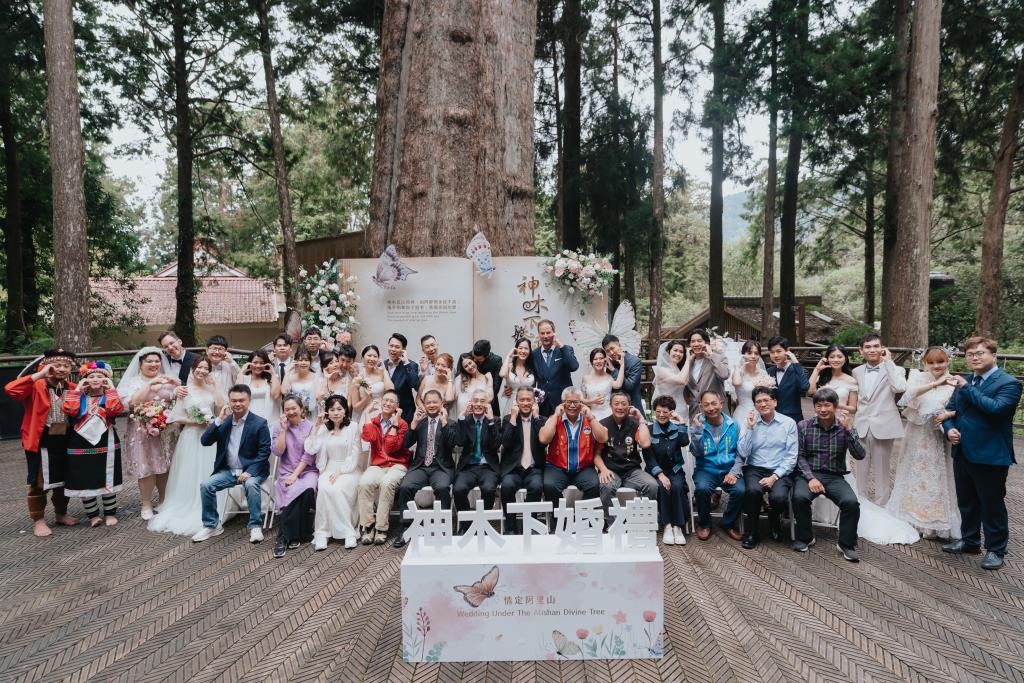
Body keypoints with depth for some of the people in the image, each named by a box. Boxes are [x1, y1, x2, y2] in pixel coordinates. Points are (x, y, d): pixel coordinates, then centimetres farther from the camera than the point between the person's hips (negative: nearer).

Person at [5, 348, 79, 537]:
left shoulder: (73, 388, 4)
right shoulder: (36, 387, -12)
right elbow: (11, 389, -30)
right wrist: (40, 375, -30)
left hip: (64, 442, 5)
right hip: (41, 443, -5)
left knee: (64, 480, 17)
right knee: (38, 483, 6)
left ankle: (61, 514, 35)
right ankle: (38, 521, 19)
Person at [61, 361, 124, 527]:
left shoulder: (110, 396, 4)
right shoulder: (79, 396, 8)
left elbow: (116, 409, -19)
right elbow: (68, 409, -13)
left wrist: (111, 388, -13)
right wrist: (77, 389, -8)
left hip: (105, 444, -2)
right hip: (80, 445, 2)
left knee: (107, 480, 6)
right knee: (84, 481, 5)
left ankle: (110, 513, 19)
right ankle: (93, 515, 18)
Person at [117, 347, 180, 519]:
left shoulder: (167, 380, 10)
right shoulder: (133, 382, 1)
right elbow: (133, 403, -15)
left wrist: (177, 384, -12)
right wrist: (149, 384, -20)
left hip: (166, 430, 3)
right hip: (142, 432, -3)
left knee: (165, 467, 7)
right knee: (146, 468, -2)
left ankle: (163, 500, 24)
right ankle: (146, 504, 13)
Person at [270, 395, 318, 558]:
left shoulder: (311, 427, 2)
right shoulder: (279, 427, 7)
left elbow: (309, 455, -4)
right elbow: (277, 451, -4)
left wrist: (296, 474, -14)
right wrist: (283, 429, -9)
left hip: (307, 470, 0)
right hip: (287, 472, 1)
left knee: (308, 490, -33)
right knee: (295, 492, -33)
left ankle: (285, 537, -20)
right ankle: (293, 535, -23)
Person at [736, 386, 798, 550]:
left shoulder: (789, 423, 2)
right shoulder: (750, 422, 6)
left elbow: (791, 457, -1)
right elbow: (743, 453, -2)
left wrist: (775, 477, -13)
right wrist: (750, 428, -9)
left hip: (780, 471, 0)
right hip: (755, 469, 1)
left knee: (779, 497, -31)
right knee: (753, 490, -33)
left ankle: (774, 522, 7)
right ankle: (752, 530, -8)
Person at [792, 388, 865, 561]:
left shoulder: (845, 428, 3)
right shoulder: (803, 426, 2)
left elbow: (859, 455, -9)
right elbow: (800, 456, 0)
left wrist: (848, 429, -19)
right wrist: (810, 478, -15)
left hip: (835, 477, 1)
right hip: (808, 474, -1)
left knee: (851, 502, -27)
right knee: (800, 497, -30)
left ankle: (846, 544, -2)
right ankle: (805, 537, -3)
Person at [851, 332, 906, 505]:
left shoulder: (894, 369, -1)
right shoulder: (857, 371, 11)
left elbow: (900, 388, -22)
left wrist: (888, 361, -14)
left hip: (883, 426, -3)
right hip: (861, 427, 4)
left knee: (881, 472, 6)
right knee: (860, 472, 9)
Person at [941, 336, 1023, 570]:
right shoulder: (964, 381, 11)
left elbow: (996, 408, -28)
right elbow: (950, 409, 15)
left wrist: (966, 388, -22)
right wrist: (949, 428, -4)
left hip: (990, 456, -7)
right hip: (963, 453, 7)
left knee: (992, 505, 6)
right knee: (966, 503, 19)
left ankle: (995, 550, 20)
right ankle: (969, 540, 35)